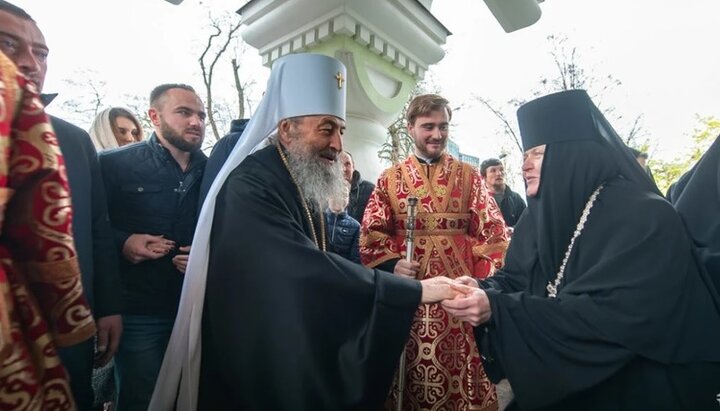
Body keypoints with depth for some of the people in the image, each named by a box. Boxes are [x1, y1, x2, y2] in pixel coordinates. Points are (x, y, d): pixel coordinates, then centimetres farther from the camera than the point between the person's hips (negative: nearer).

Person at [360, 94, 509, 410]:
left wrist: (485, 283, -9)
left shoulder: (469, 176, 6)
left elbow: (492, 232, 2)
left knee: (463, 364, 12)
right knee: (413, 367, 13)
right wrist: (391, 264, -13)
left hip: (460, 288, 0)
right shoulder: (390, 179, 5)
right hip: (409, 291, 0)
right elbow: (371, 233, 3)